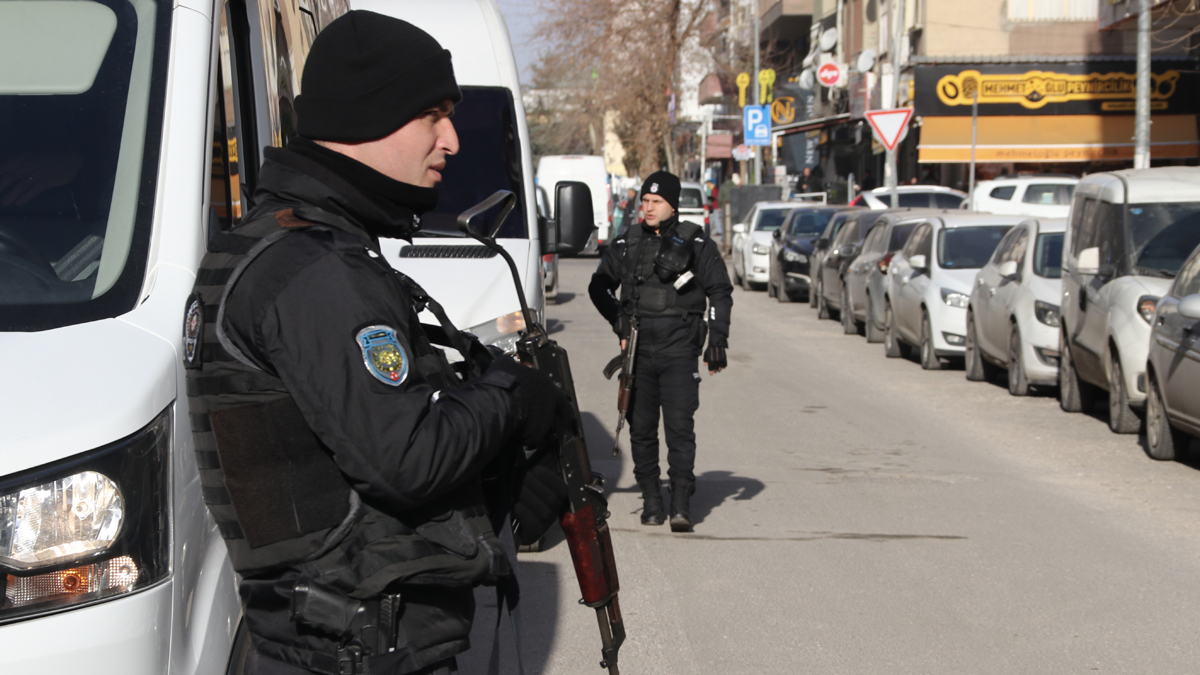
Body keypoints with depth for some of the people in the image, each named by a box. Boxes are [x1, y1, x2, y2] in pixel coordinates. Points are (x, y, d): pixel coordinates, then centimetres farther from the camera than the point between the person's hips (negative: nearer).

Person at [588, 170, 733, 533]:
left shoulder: (696, 244, 4)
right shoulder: (627, 244, 10)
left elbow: (720, 292, 8)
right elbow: (599, 285, 21)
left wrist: (717, 340, -1)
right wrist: (618, 319, 5)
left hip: (679, 352, -3)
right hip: (638, 352, 3)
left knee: (680, 427, -10)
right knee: (641, 428, 5)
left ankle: (681, 504, -8)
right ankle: (651, 501, 15)